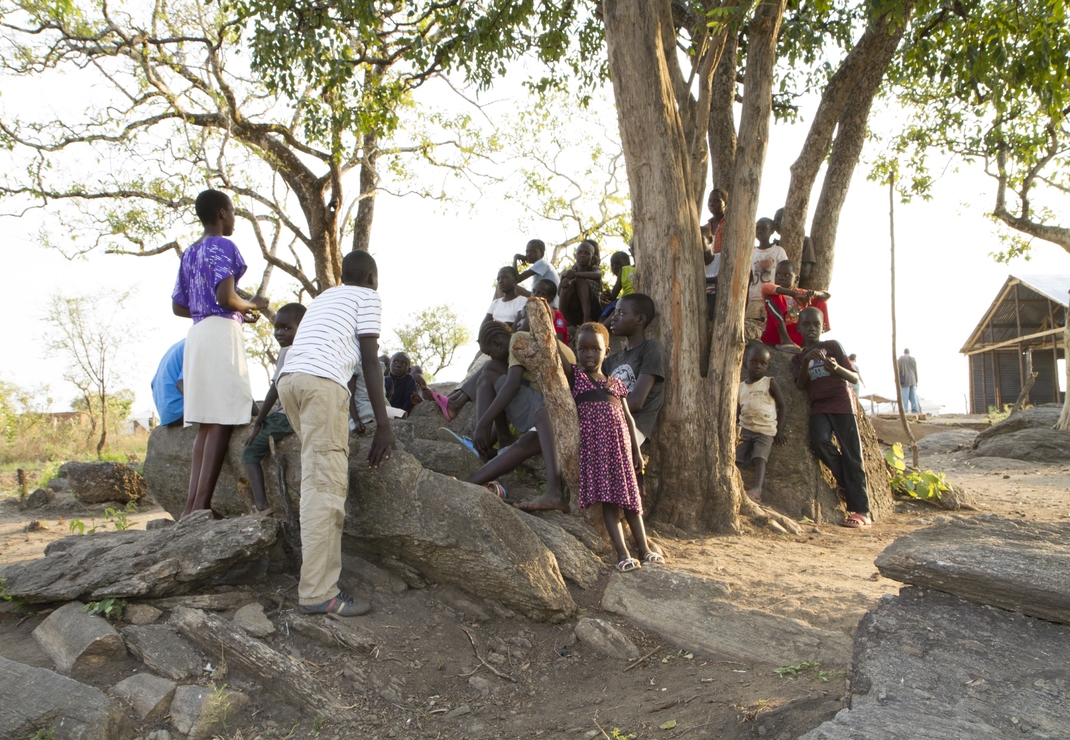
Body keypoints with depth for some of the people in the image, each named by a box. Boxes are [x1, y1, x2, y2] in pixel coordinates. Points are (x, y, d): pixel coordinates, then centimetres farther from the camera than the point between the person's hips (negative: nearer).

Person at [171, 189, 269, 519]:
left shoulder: (189, 253, 21)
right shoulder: (223, 247, -4)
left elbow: (178, 306, 22)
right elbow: (225, 297, -17)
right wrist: (252, 306, 4)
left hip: (197, 334, 9)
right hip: (221, 334, -9)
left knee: (205, 422, 6)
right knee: (221, 421, -10)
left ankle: (192, 503, 2)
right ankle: (201, 503, -15)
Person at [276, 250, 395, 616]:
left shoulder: (323, 297, 34)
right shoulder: (367, 297, 13)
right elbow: (369, 360, 3)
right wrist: (383, 425, 0)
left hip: (288, 379, 8)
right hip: (322, 382, -8)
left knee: (322, 473, 22)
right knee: (325, 485, -10)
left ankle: (316, 548, 22)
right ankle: (318, 593, -12)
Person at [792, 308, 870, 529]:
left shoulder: (833, 346, 7)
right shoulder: (798, 358, 14)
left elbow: (854, 378, 2)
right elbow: (800, 385, -4)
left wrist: (837, 368, -19)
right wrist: (806, 360, -19)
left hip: (842, 403, -2)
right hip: (819, 407, 2)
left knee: (851, 453, -7)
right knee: (819, 441, -24)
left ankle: (860, 511, -5)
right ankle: (846, 483, 2)